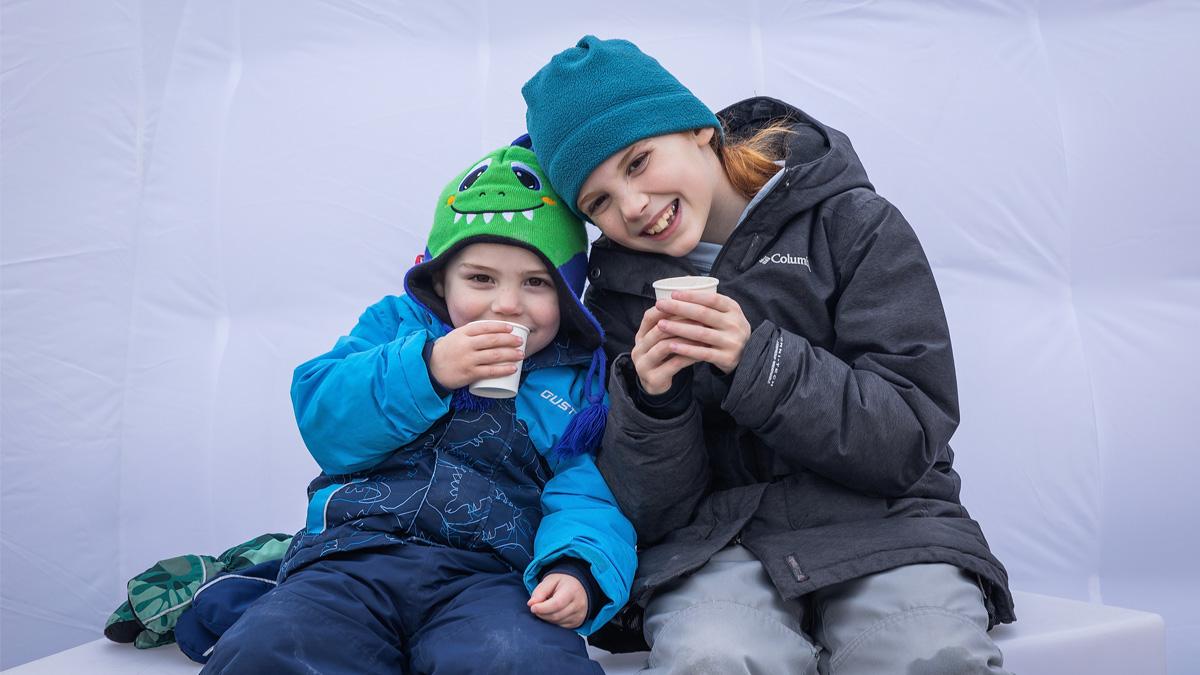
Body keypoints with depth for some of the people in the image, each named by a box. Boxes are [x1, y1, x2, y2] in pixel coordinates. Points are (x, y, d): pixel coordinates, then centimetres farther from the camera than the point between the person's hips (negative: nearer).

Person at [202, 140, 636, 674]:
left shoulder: (581, 386, 13)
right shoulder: (399, 324, 17)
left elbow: (589, 495, 1)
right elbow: (321, 420, 4)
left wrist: (578, 569, -21)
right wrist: (427, 369, -10)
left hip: (489, 575, -1)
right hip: (353, 554, 2)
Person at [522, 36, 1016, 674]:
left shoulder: (854, 225, -2)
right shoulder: (621, 287, 6)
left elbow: (912, 440, -7)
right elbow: (649, 512, 3)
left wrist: (758, 359, -20)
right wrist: (652, 403, -18)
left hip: (879, 523, -1)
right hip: (718, 537, 1)